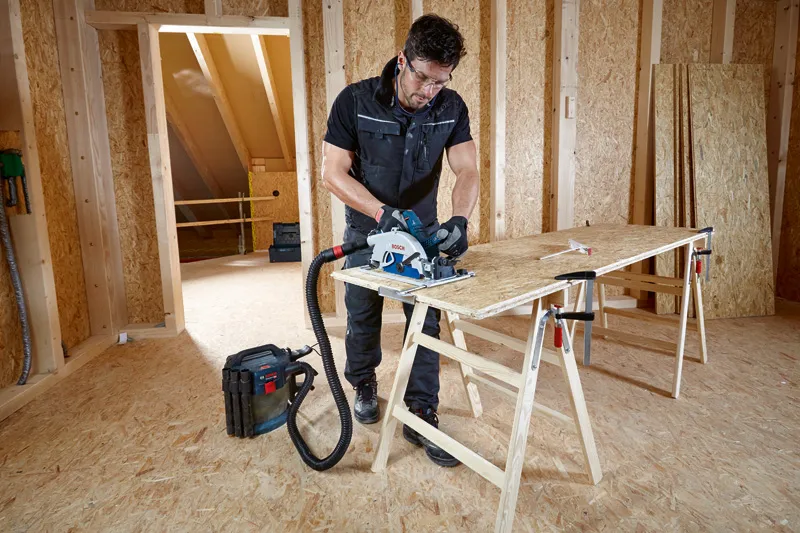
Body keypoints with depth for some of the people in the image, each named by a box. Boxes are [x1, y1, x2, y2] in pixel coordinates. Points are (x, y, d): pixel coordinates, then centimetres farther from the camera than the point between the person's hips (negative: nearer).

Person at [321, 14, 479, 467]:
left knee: (426, 320, -1)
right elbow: (333, 172, -21)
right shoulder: (355, 101, -20)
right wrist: (383, 212, -34)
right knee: (363, 315, 13)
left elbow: (467, 171, -19)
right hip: (367, 229, -1)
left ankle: (422, 414, 12)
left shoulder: (452, 108, -12)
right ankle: (364, 384, 40)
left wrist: (459, 219, -39)